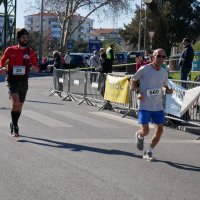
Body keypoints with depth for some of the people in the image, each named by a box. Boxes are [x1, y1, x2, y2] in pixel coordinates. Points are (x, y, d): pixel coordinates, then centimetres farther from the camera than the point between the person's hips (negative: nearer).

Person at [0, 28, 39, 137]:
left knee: (20, 105, 11)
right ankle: (15, 127, -10)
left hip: (23, 81, 3)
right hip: (12, 80, -3)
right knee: (15, 101, -21)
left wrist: (34, 67, -16)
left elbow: (36, 69, 7)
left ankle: (13, 124, 33)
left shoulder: (30, 52, 4)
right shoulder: (10, 50, 1)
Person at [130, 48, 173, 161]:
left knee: (160, 130, 0)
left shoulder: (164, 72, 5)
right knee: (145, 132, -8)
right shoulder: (144, 69, -10)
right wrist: (138, 92, -14)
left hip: (158, 106, 5)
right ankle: (139, 136, 31)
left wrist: (167, 90, -3)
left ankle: (149, 153, 16)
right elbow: (132, 80, 1)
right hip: (144, 106, -5)